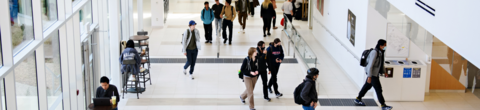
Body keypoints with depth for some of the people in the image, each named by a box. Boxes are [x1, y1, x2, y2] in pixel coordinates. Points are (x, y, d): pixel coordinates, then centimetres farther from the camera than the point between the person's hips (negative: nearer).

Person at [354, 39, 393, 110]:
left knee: (367, 86, 20)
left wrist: (384, 72, 13)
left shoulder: (381, 52, 2)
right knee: (378, 89, -1)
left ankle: (358, 99, 33)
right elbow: (370, 65, -24)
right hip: (372, 74, -9)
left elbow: (381, 63, 16)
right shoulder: (374, 53, -25)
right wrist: (369, 77, -23)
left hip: (376, 73, 9)